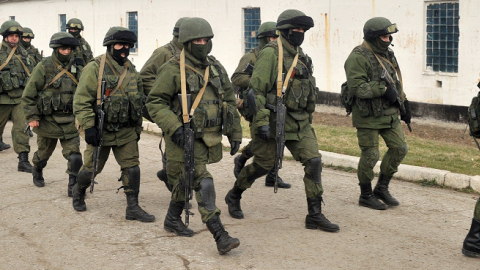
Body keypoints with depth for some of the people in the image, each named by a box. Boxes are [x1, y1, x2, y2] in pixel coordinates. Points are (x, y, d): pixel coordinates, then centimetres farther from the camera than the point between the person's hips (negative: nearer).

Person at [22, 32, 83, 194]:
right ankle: (37, 173, 46)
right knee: (43, 153, 17)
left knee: (74, 155, -8)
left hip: (70, 121, 2)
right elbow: (28, 95, -7)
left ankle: (73, 187, -2)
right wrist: (31, 117, -11)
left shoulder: (76, 70, 4)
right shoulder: (43, 68, -8)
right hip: (48, 120, -2)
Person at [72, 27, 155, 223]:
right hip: (101, 131, -4)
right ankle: (78, 191, 38)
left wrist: (138, 128, 17)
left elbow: (138, 101, 17)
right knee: (92, 168, 9)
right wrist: (88, 127, -21)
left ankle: (133, 208, 5)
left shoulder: (131, 70, 9)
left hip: (126, 132, 4)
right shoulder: (95, 68, -11)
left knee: (132, 168, -2)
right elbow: (81, 100, -15)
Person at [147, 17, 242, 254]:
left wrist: (235, 133, 12)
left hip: (209, 137, 7)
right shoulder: (173, 70, -11)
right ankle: (220, 236, -14)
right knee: (203, 183, -13)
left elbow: (229, 100, 15)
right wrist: (173, 127, -22)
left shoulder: (216, 67, 9)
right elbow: (155, 102, -10)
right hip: (185, 137, -6)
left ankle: (173, 220, 39)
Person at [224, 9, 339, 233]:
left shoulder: (301, 57, 13)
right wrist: (261, 121, -22)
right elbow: (256, 89, -17)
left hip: (299, 122, 7)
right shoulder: (271, 53, -12)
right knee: (263, 165, 6)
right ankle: (234, 196, 32)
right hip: (274, 120, -7)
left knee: (314, 161, -6)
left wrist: (307, 119, 23)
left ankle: (315, 215, 0)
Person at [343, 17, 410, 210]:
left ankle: (382, 188, 20)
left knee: (399, 148, 6)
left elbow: (395, 82, 22)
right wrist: (383, 89, -25)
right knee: (370, 155, -1)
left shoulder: (386, 55, 13)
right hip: (368, 115, -8)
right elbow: (355, 87, -24)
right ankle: (366, 195, 16)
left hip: (388, 113, 8)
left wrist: (404, 104, 19)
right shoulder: (358, 58, -15)